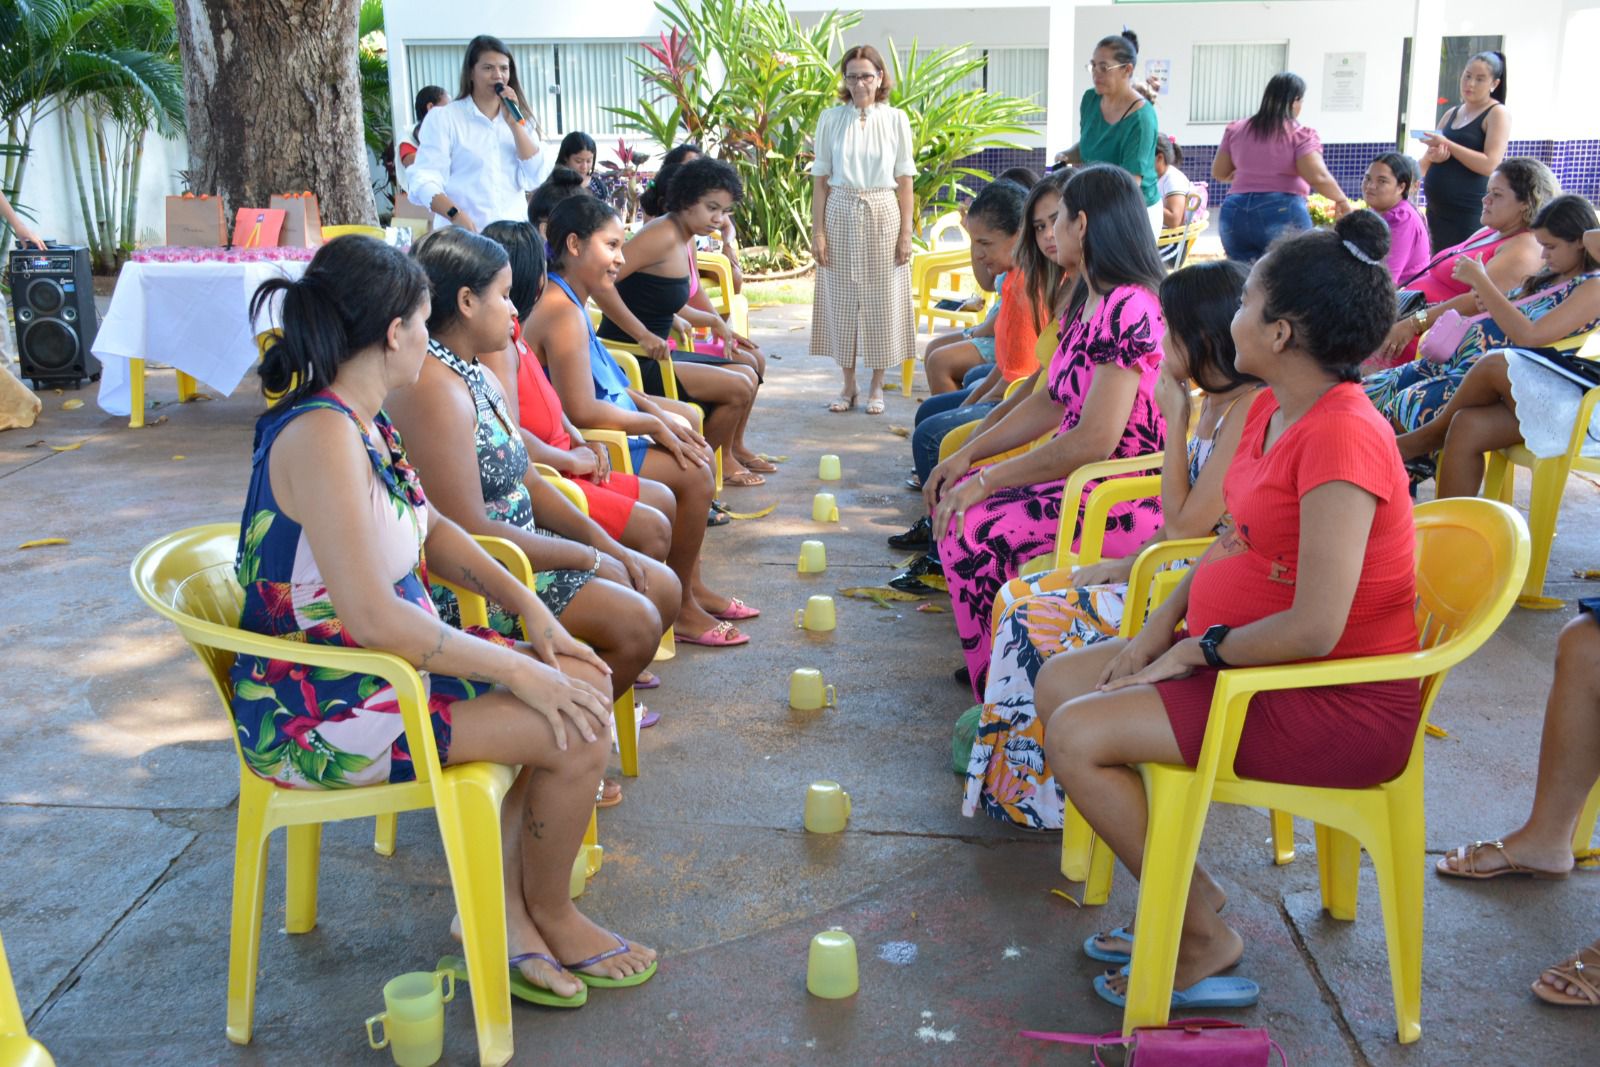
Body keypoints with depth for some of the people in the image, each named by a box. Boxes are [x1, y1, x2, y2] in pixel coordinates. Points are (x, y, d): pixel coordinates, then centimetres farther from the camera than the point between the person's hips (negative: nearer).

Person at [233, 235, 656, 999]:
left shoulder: (361, 419, 5)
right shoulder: (322, 435, -26)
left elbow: (431, 528, 16)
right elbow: (374, 617, -31)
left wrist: (530, 610, 3)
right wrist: (515, 668, -22)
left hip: (378, 664, 10)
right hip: (318, 712, -10)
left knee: (579, 678, 5)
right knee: (578, 731, -14)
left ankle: (501, 903, 12)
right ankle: (548, 914, 14)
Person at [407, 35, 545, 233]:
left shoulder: (519, 118, 15)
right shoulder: (443, 117, 3)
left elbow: (534, 180, 3)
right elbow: (425, 180, -7)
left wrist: (514, 124, -4)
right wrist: (456, 214, -24)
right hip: (462, 235, -3)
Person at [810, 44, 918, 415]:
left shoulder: (896, 119, 2)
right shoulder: (830, 119, 3)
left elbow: (905, 180, 2)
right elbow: (820, 179, 3)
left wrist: (906, 232, -3)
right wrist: (817, 230, -3)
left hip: (882, 215, -1)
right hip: (840, 214, 1)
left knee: (882, 300, 2)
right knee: (841, 299, 4)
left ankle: (877, 385, 14)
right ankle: (848, 384, 16)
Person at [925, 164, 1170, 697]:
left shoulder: (1129, 310, -21)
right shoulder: (1088, 302, 12)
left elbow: (1095, 439, -26)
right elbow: (1053, 402, 15)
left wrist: (987, 480, -21)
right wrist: (968, 456, 4)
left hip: (1124, 497, -10)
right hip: (1080, 478, 10)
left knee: (973, 530, -20)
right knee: (956, 499, 3)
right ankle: (989, 673, 12)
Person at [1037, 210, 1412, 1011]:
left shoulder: (1340, 436, -25)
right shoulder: (1270, 410, 5)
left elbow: (1313, 628, -28)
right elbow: (1230, 542, 15)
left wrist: (1199, 649, -14)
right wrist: (1161, 625, 1)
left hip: (1341, 706, -10)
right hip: (1240, 653, 10)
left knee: (1076, 736, -18)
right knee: (1059, 682, 8)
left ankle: (1205, 942, 1)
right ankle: (1186, 898, 14)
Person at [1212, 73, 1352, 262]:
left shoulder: (1235, 130, 10)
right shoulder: (1300, 135, -4)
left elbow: (1219, 172, 16)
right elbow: (1318, 177, -13)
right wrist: (1341, 199, 4)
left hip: (1236, 214, 4)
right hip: (1283, 214, -4)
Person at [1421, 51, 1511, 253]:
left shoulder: (1497, 113, -5)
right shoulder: (1451, 114, 15)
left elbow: (1489, 165, -17)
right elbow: (1427, 159, 18)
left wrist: (1447, 145, -20)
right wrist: (1433, 155, -6)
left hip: (1469, 213, -7)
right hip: (1437, 208, 7)